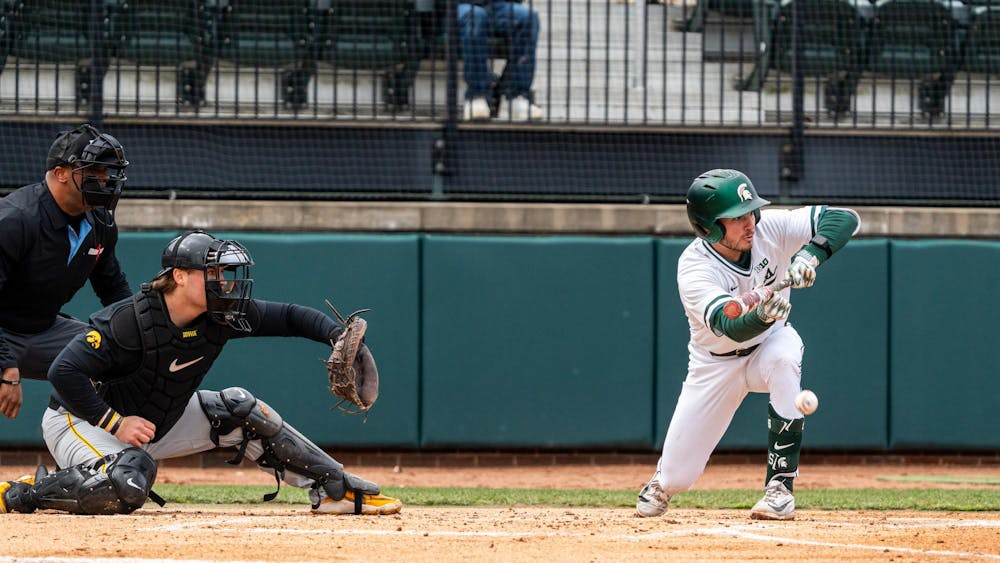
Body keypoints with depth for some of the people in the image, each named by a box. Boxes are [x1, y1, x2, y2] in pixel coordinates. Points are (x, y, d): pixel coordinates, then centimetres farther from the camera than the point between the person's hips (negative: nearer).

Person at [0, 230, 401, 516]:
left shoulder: (222, 316, -10)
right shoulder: (131, 321, -29)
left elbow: (288, 317, -4)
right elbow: (64, 371, -30)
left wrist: (340, 337, -21)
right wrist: (116, 424, -28)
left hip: (159, 420, 8)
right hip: (79, 421, -8)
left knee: (241, 412, 0)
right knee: (129, 488, -37)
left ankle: (337, 490, 6)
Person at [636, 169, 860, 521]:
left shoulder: (769, 228, -22)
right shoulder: (694, 268, -29)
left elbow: (845, 218, -27)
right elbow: (729, 325, -43)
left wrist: (811, 254, -44)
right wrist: (762, 315, -65)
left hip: (770, 340, 1)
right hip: (715, 364, -1)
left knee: (783, 357, -37)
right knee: (677, 476, -4)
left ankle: (780, 488, -30)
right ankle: (664, 481, 40)